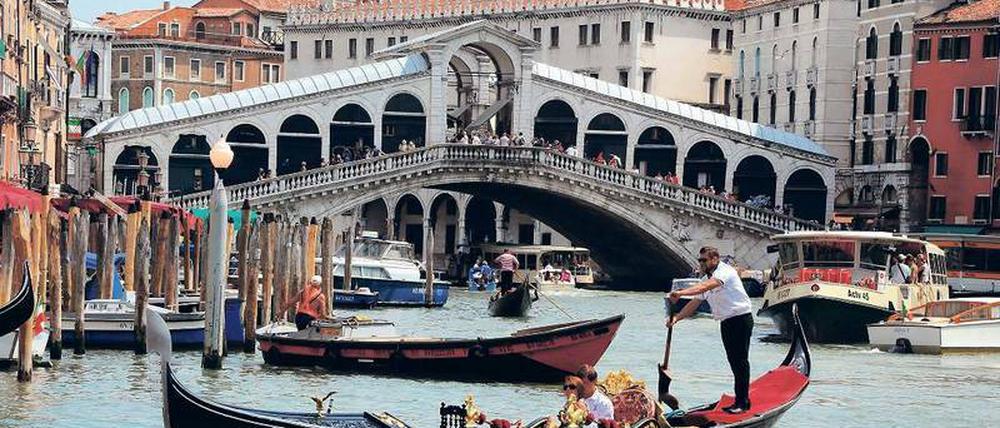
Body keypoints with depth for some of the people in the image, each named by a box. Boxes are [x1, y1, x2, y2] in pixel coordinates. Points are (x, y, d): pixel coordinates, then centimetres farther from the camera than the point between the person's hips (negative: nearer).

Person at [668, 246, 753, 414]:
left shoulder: (725, 271, -15)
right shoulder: (706, 279, 13)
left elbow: (706, 286, -31)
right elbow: (694, 303, 13)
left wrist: (681, 293, -40)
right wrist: (676, 318, 0)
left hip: (740, 319, -9)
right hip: (726, 323, 9)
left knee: (740, 361, -9)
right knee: (734, 362, 9)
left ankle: (743, 402, -9)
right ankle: (739, 401, 13)